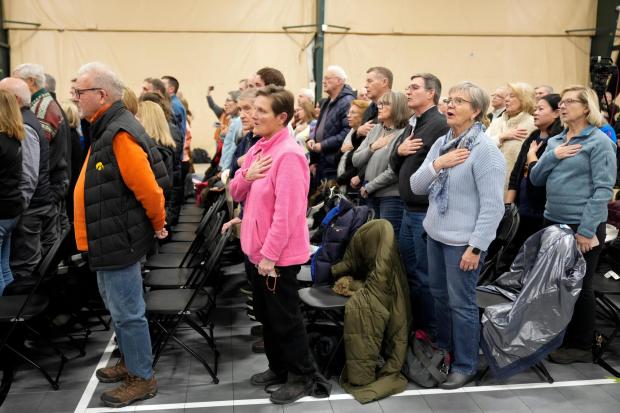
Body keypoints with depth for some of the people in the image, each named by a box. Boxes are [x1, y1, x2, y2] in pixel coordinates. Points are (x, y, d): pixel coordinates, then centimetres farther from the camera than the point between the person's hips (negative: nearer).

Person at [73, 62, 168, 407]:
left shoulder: (120, 134, -22)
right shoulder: (108, 128, 11)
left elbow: (149, 189, -25)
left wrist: (158, 226, -10)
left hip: (119, 241, -10)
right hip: (111, 238, 10)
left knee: (127, 312, 2)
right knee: (119, 307, 22)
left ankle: (143, 378, 18)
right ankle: (131, 363, 38)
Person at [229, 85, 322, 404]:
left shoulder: (288, 154, -21)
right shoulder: (258, 148, 8)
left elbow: (287, 213, -24)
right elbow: (236, 194, 12)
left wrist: (270, 255, -21)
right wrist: (246, 175, -9)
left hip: (279, 254, -9)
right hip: (257, 248, 9)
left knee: (285, 319, 5)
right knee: (266, 315, 20)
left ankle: (303, 376, 23)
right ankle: (279, 368, 36)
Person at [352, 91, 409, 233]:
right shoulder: (376, 129, 8)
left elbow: (393, 172, -19)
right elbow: (356, 161, 6)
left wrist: (368, 188, -9)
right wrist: (372, 147, -10)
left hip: (392, 197, -7)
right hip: (372, 196, 7)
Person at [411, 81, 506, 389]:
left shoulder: (485, 149, -14)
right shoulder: (441, 143, 7)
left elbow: (493, 205, -17)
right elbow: (416, 187, 5)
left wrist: (476, 247, -19)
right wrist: (436, 165, -13)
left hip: (462, 240, -7)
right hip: (435, 234, 7)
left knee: (461, 303, 4)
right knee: (439, 295, 19)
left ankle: (465, 365, 21)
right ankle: (443, 351, 39)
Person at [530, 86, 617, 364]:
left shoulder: (599, 142, -9)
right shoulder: (554, 141, 10)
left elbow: (603, 189, -15)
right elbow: (535, 179, 9)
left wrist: (587, 230, -19)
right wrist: (553, 157, -9)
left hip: (583, 227, -6)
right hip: (553, 222, 6)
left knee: (579, 286, 5)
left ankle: (581, 346, 19)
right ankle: (559, 337, 31)